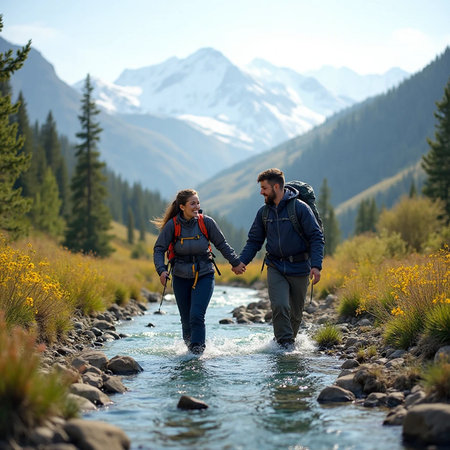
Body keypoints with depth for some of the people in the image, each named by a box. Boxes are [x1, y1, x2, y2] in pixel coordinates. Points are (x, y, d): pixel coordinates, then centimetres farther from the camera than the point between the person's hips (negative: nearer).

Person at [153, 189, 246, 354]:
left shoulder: (206, 222, -9)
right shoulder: (172, 225, -10)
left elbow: (222, 245, 4)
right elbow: (159, 249, -7)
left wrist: (235, 263, 10)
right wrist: (161, 270, -21)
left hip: (204, 276, -1)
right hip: (181, 278, 1)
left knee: (197, 315, -16)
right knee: (186, 319, 6)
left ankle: (198, 348, -3)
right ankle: (189, 347, 28)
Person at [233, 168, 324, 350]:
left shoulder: (300, 208, -10)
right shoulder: (264, 212, 4)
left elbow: (316, 237, -10)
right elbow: (254, 241, 11)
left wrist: (316, 265, -21)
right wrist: (241, 261, -3)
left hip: (299, 268, -2)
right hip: (275, 268, 2)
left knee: (296, 311, 9)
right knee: (279, 306, -16)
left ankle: (290, 340, 30)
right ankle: (285, 343, -7)